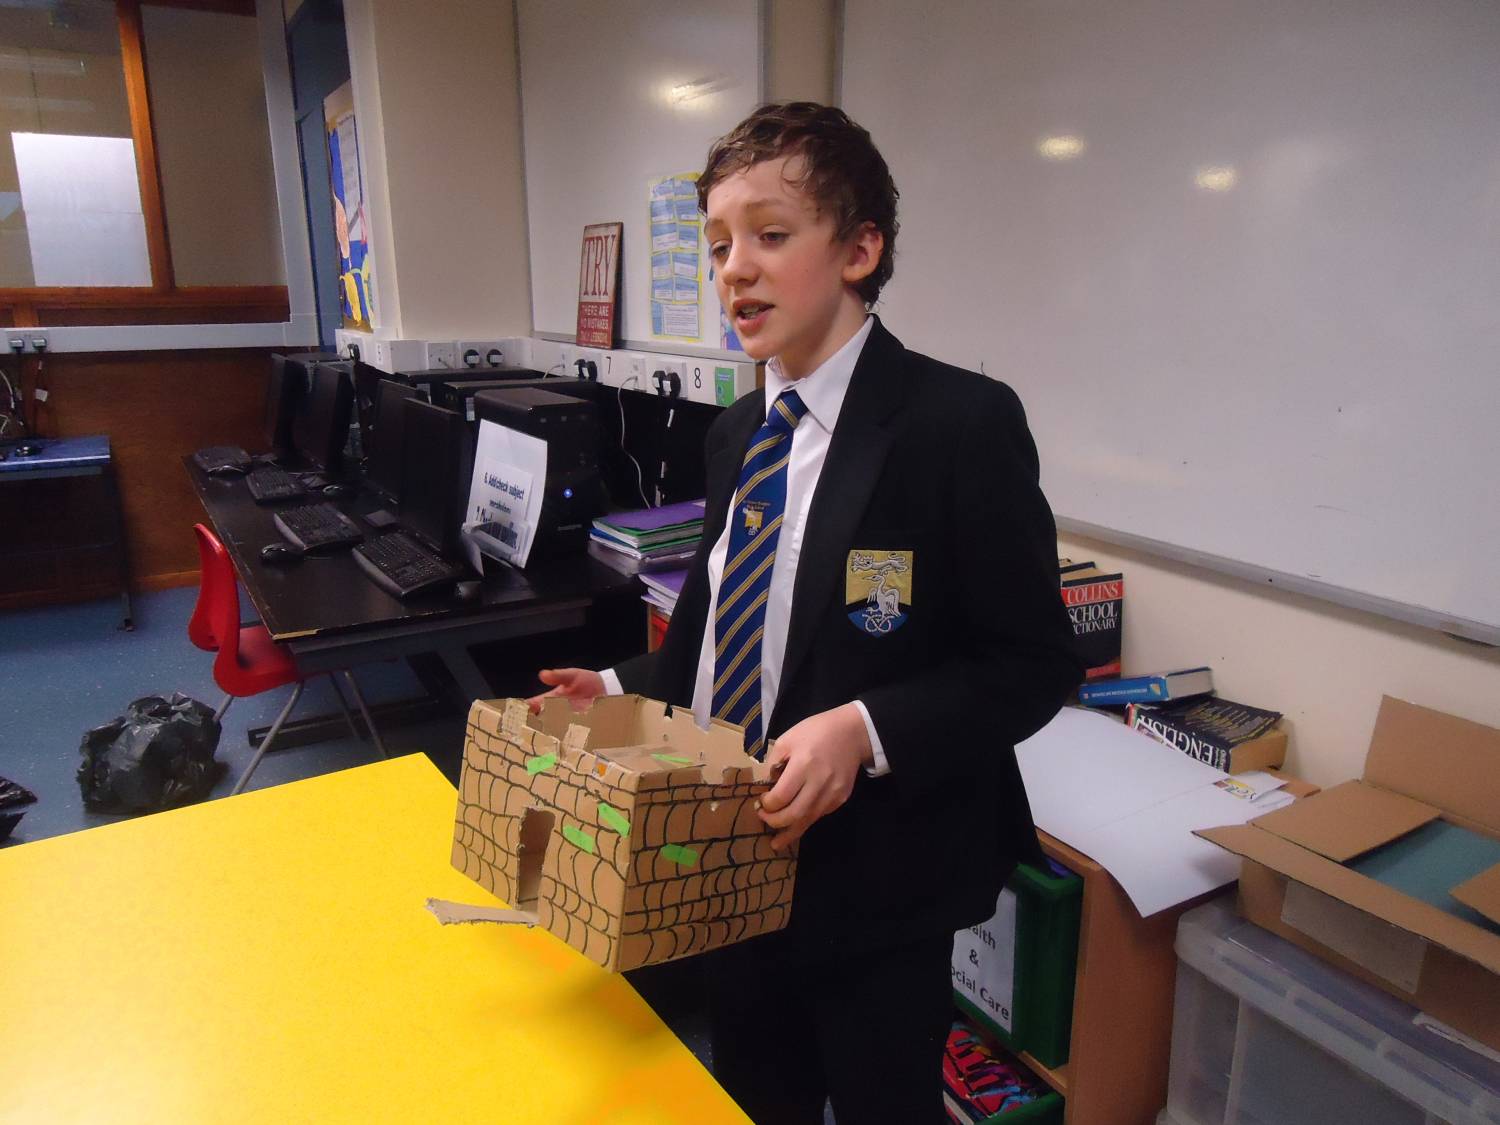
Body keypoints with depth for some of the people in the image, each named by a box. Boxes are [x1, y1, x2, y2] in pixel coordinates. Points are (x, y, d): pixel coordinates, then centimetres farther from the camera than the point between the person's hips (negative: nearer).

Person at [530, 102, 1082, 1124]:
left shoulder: (961, 422, -19)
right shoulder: (738, 432, 4)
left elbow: (1035, 662, -17)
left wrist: (867, 731, -29)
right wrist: (621, 691, -1)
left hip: (874, 882, -6)